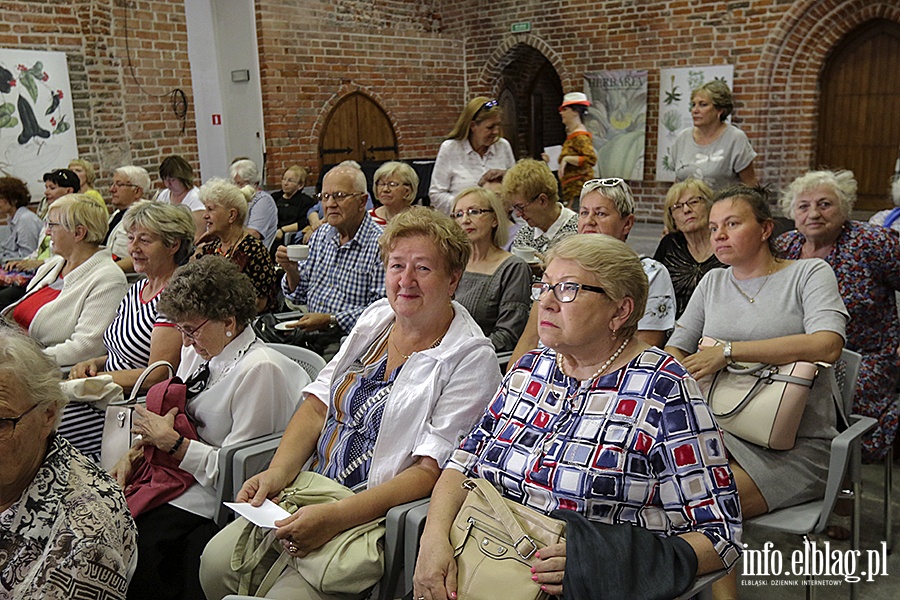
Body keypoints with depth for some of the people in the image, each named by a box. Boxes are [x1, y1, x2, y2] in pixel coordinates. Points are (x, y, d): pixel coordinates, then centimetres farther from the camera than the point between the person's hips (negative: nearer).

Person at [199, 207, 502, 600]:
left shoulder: (471, 358, -12)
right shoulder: (376, 319, 8)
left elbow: (432, 471, -18)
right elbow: (319, 406, 9)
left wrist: (336, 517, -25)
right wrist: (278, 472, -7)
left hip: (379, 517, -6)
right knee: (217, 561, -7)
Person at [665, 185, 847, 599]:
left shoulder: (810, 273, 2)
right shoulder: (713, 283, 17)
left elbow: (827, 345, -17)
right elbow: (674, 351, 15)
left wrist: (727, 351, -16)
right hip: (721, 432, 4)